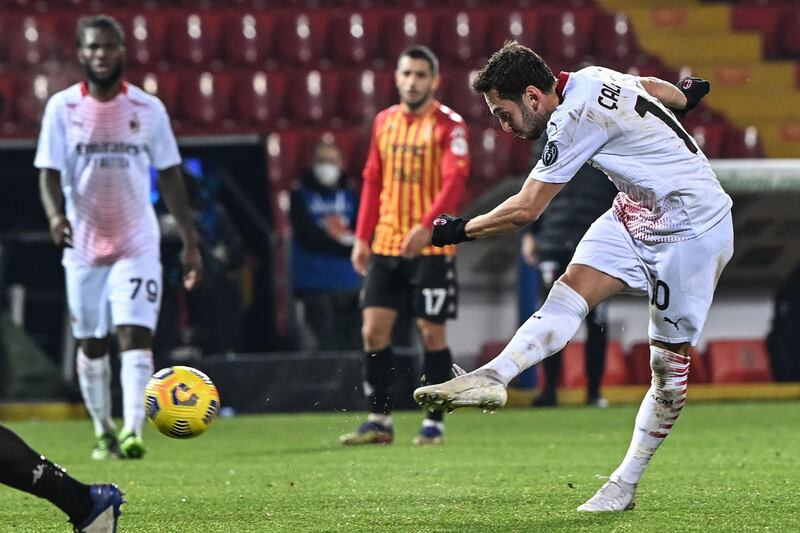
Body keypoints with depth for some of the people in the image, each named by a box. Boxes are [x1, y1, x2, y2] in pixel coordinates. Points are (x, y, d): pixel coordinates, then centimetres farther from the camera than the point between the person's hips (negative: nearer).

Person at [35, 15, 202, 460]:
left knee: (136, 335, -15)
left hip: (138, 243, -1)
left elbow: (170, 176, 5)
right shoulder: (62, 107, -2)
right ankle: (103, 432, 23)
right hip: (84, 245, 1)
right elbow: (50, 173, -6)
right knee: (91, 344, 9)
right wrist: (56, 214, -27)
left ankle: (133, 432, -24)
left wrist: (190, 242, 2)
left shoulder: (148, 108, -1)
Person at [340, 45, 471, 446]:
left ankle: (434, 423, 10)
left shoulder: (448, 125, -6)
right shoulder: (385, 121, 11)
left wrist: (426, 225, -30)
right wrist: (362, 237, 10)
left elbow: (455, 180, -17)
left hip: (431, 246, -5)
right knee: (373, 330, 0)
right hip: (386, 244, 5)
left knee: (431, 333, 0)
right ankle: (379, 421, 7)